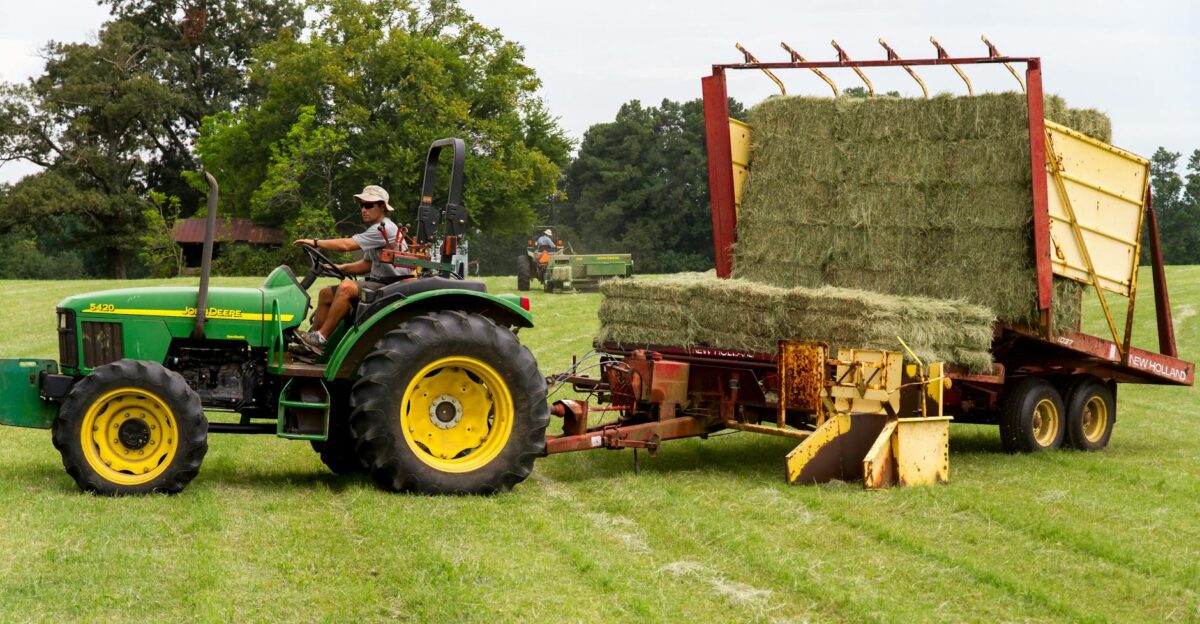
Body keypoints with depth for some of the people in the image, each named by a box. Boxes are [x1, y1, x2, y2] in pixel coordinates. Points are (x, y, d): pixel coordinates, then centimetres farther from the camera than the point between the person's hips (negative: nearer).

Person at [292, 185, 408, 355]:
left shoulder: (385, 229, -16)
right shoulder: (376, 230, 18)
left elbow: (346, 245, -23)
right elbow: (367, 264, 21)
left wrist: (315, 242, -15)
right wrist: (340, 268, 6)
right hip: (378, 284, 11)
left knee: (347, 287, -33)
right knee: (326, 294, 6)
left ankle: (321, 338, -27)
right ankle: (312, 342, 3)